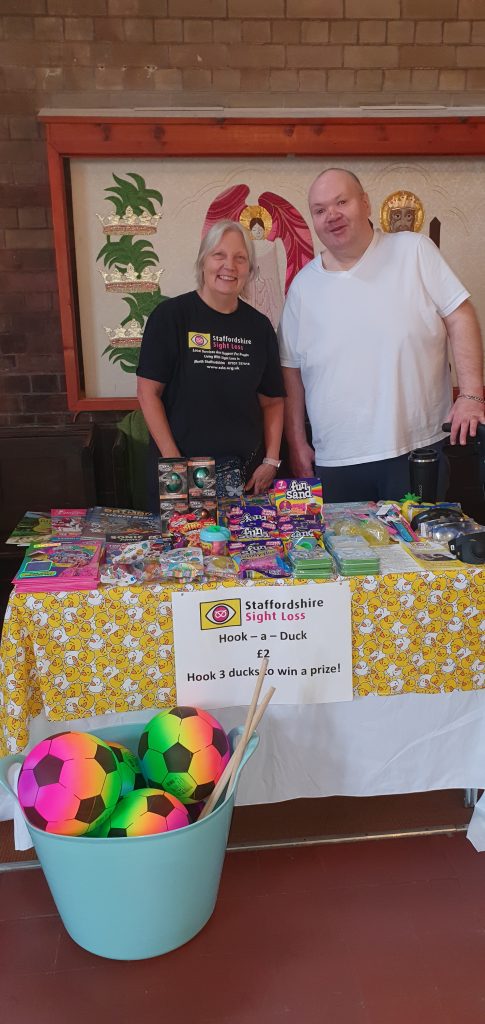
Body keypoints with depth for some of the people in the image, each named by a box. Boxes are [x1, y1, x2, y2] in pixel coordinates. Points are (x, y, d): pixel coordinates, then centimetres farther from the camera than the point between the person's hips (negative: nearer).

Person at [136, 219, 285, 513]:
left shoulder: (259, 326, 6)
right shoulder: (171, 316, -5)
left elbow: (272, 401, 11)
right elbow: (149, 392, -6)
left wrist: (271, 461, 1)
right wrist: (173, 460, -12)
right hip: (181, 471, -3)